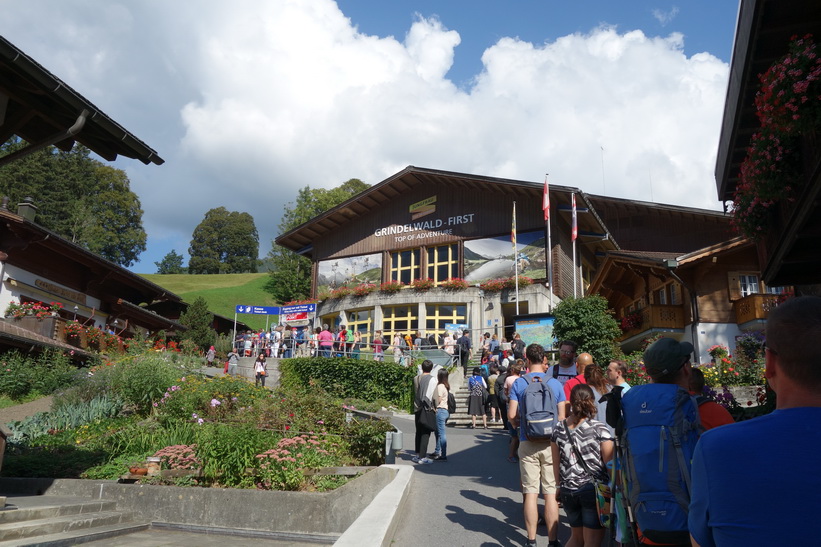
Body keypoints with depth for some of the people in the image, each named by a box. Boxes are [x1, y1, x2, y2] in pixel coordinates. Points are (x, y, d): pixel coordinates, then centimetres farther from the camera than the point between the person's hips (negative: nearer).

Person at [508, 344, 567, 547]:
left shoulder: (518, 383, -4)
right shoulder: (555, 384, -1)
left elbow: (511, 415, -7)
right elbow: (562, 417, 0)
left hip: (527, 443, 0)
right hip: (551, 443, 1)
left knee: (530, 492, 6)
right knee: (551, 493, 6)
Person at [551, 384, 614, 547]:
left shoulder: (559, 429, 3)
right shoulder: (599, 429, -9)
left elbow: (556, 463, 9)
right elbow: (609, 463, -9)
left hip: (568, 490, 4)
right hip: (593, 489, -4)